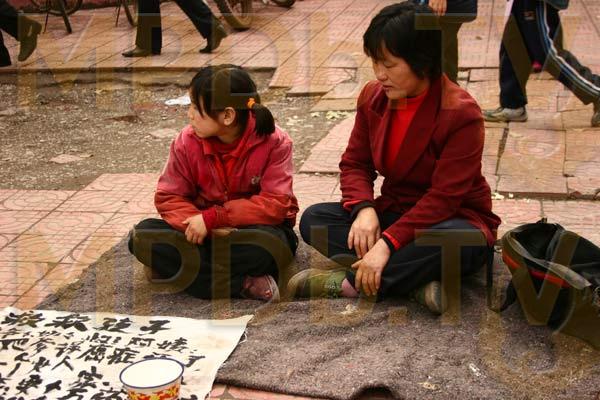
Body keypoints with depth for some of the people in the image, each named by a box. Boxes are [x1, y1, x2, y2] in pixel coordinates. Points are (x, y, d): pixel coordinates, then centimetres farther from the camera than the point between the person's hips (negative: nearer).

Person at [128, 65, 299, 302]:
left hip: (254, 227, -4)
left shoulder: (274, 142, -15)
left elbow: (275, 204, -22)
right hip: (206, 230, 4)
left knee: (265, 244, -40)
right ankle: (244, 284, -28)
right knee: (142, 236, -22)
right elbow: (168, 197, -5)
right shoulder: (188, 140, -7)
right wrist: (204, 225, -25)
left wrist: (212, 218, -27)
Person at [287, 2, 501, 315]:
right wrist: (364, 209, -20)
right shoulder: (372, 97, -3)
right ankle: (418, 283, -27)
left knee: (460, 241, -41)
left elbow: (443, 197, -25)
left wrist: (387, 243, -33)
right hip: (394, 213, 6)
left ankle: (349, 283, -27)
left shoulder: (460, 113, -21)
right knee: (313, 219, -15)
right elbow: (355, 163, 2)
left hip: (448, 220, -5)